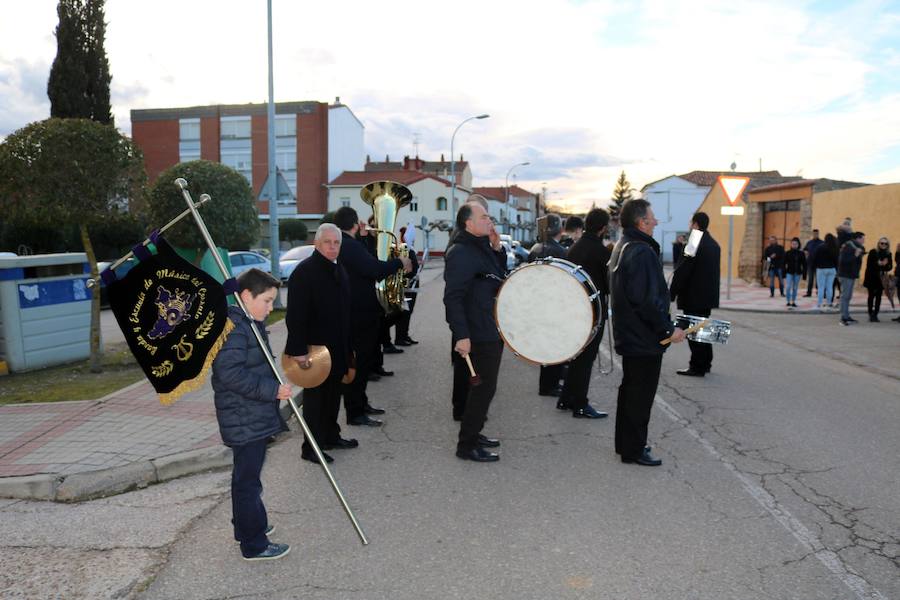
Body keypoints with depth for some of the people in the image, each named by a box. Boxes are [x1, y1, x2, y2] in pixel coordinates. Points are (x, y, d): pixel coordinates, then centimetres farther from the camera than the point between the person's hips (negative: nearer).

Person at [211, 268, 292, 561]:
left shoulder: (250, 324, 13)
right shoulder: (231, 327, -20)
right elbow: (231, 374, -28)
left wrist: (275, 388, 18)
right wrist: (273, 390, -26)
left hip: (256, 417, 10)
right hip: (244, 421, -10)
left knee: (246, 475, 23)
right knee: (248, 480, 1)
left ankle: (247, 525, 40)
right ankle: (254, 545, 12)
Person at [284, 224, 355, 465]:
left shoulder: (339, 271, 11)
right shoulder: (304, 271, -16)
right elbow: (295, 315, -21)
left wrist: (347, 345, 19)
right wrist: (298, 349, -25)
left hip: (337, 348, 8)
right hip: (315, 348, -8)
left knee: (333, 394, 18)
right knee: (315, 397, 1)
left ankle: (331, 436, 32)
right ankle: (311, 447, 12)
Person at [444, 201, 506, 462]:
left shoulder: (482, 247, 13)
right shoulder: (461, 253, -18)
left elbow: (499, 280, 20)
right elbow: (452, 298, -23)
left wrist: (497, 249, 6)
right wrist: (461, 335, -28)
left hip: (493, 331, 10)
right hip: (478, 335, -10)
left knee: (485, 386, 18)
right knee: (484, 388, -3)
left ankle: (473, 433, 31)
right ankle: (467, 445, 7)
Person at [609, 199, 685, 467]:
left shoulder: (622, 246, 12)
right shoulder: (642, 252, -21)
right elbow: (647, 300, -27)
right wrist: (669, 329, -18)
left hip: (628, 334, 10)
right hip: (644, 338, -10)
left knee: (630, 389, 19)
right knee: (641, 394, 1)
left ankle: (626, 443, 30)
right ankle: (634, 450, 11)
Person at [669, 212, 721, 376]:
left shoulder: (695, 243, -17)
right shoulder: (714, 244, 11)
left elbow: (682, 271, -17)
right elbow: (715, 270, 14)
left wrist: (672, 293, -11)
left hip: (693, 296, -9)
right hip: (708, 295, 9)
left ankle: (697, 367, 1)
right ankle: (705, 363, 25)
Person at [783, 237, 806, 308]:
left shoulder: (801, 253, 2)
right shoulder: (787, 253, -1)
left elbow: (804, 264, 4)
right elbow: (784, 264, 0)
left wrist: (804, 274, 0)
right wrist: (784, 273, -4)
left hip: (797, 273, 1)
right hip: (789, 272, -1)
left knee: (795, 288, 8)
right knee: (789, 287, -12)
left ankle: (793, 302, 17)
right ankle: (788, 302, -8)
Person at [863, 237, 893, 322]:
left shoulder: (888, 254, 6)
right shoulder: (873, 252, -4)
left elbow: (890, 266, 5)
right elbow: (869, 264, -8)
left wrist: (886, 265, -16)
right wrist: (878, 264, -21)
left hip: (881, 278, 3)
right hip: (872, 278, -3)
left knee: (878, 296, 0)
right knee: (871, 295, 1)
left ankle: (875, 314, 5)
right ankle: (870, 314, 9)